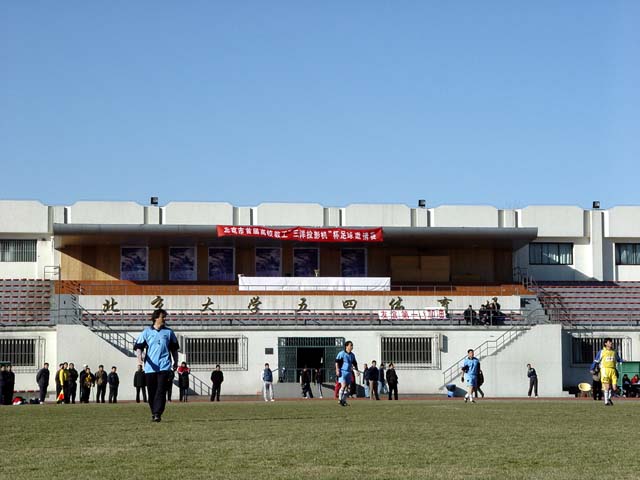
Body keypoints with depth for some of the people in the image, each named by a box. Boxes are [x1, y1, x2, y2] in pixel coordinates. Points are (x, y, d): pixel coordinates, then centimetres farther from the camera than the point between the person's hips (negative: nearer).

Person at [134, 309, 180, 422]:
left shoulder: (169, 332, 11)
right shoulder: (146, 332, 7)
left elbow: (174, 349, 20)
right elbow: (138, 347, 3)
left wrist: (175, 362, 17)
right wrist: (139, 357, -15)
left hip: (164, 366, 0)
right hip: (150, 366, 0)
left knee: (161, 391, -13)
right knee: (152, 392, 4)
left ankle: (158, 414, -17)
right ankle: (153, 413, 18)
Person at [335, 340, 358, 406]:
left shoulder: (352, 355, 13)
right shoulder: (341, 354, -6)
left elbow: (354, 363, 24)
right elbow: (337, 362, -8)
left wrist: (356, 370, 11)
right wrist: (337, 370, -17)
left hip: (349, 373, 6)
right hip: (342, 372, -6)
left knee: (347, 387, 5)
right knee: (343, 385, -17)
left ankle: (344, 401, 13)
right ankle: (340, 399, -8)